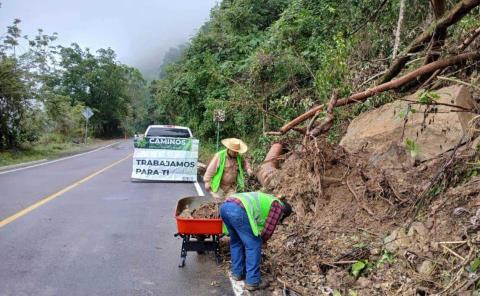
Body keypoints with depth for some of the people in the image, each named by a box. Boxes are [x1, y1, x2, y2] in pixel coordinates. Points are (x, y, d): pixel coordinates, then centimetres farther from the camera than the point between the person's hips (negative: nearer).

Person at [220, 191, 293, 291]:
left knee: (236, 242, 27)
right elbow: (268, 229, 13)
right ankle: (252, 281, 9)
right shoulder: (277, 206, 16)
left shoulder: (265, 201, 40)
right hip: (238, 210, -9)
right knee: (253, 246, 5)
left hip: (225, 206, 9)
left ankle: (237, 272, 35)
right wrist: (260, 241, 31)